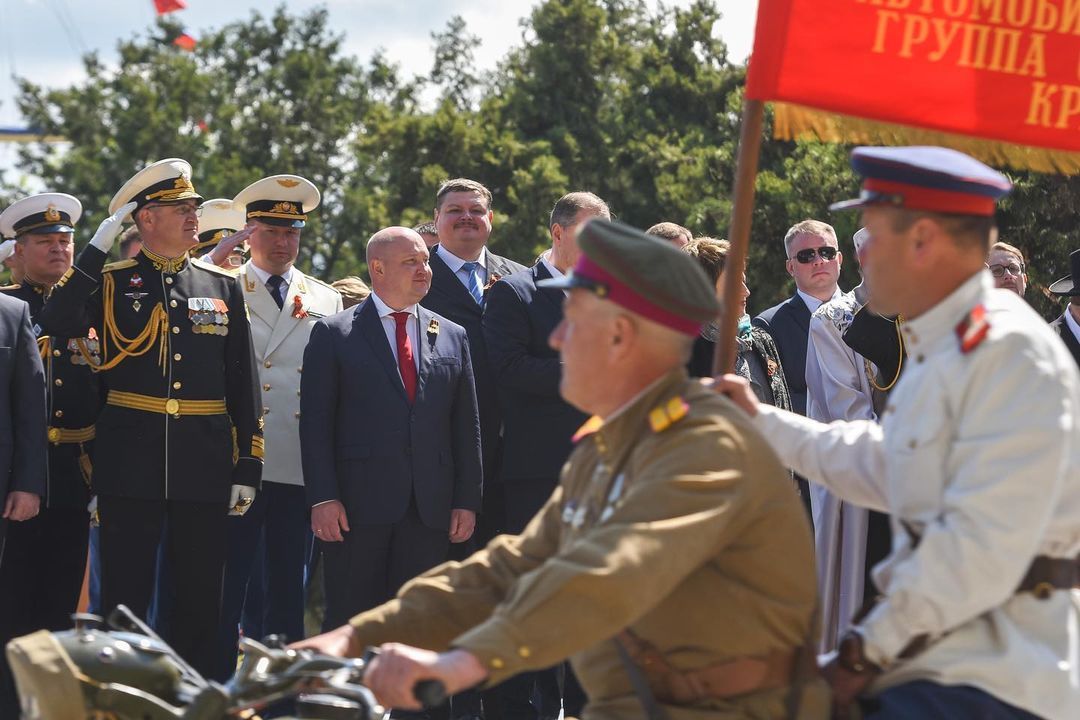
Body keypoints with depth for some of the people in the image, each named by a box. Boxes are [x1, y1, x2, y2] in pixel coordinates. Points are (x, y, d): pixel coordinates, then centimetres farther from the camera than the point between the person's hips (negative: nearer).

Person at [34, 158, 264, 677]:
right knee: (124, 599, 1)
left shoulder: (223, 287, 10)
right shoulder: (110, 283, 3)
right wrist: (102, 241, -16)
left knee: (201, 600, 6)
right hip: (131, 464, -2)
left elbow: (243, 383, 10)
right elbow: (55, 325, -18)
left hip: (204, 466, 2)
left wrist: (247, 468, 4)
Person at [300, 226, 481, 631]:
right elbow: (316, 422, -2)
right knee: (350, 625, -1)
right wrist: (322, 498, -11)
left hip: (431, 509, 3)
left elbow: (466, 427, 13)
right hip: (357, 504, -3)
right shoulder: (334, 334, 3)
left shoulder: (452, 337, 14)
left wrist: (467, 501, 6)